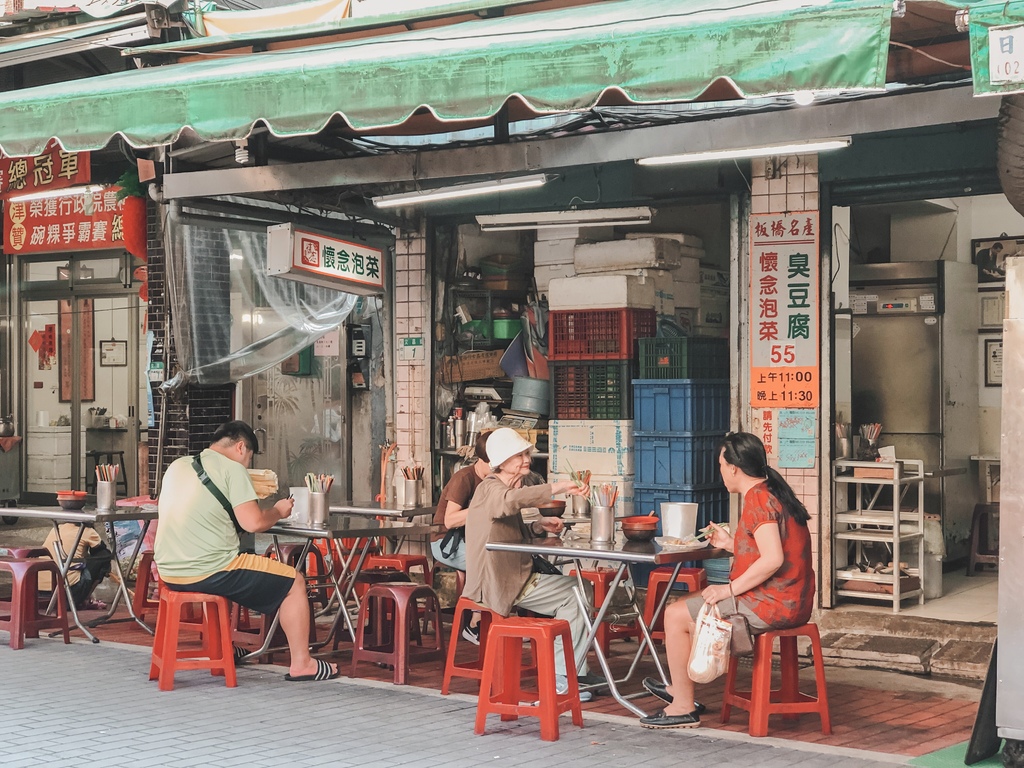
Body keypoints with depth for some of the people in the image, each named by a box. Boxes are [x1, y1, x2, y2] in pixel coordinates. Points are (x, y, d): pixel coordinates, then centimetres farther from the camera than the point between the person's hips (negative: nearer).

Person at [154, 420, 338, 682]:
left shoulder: (177, 466, 13)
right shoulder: (232, 469, -9)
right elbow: (253, 523, -16)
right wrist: (278, 511, 4)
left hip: (168, 573, 8)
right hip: (208, 572, -8)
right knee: (294, 582, 7)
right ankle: (301, 664, 9)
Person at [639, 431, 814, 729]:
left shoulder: (758, 498, -18)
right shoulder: (771, 492, 14)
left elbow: (773, 559, -28)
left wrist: (729, 589, -19)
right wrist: (731, 545, 13)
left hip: (772, 604, -11)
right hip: (789, 601, 11)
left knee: (676, 615, -2)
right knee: (693, 606, 24)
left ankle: (684, 707, 6)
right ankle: (681, 688, 29)